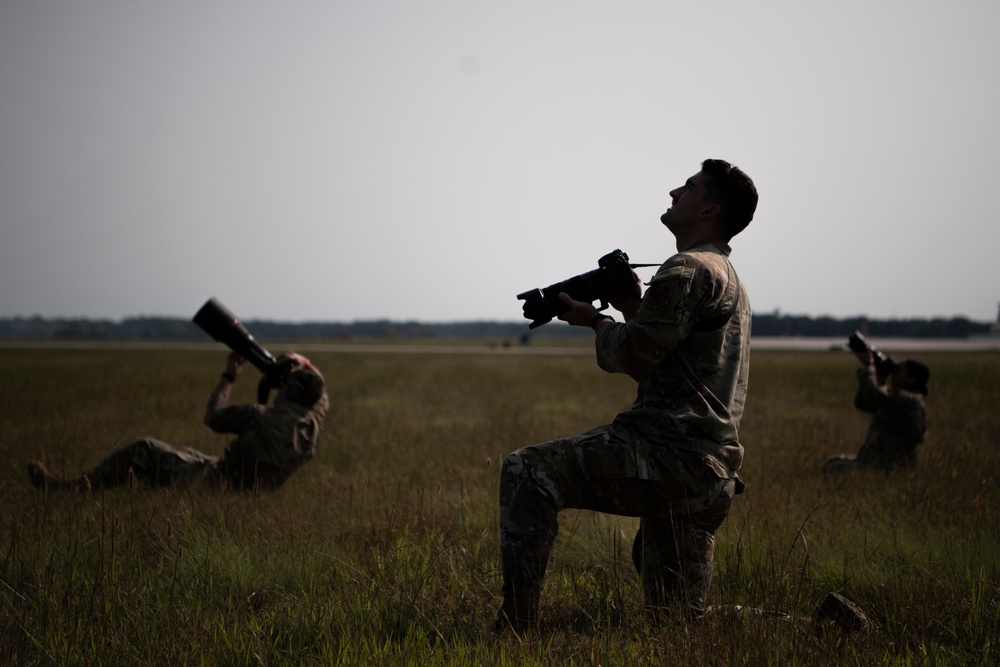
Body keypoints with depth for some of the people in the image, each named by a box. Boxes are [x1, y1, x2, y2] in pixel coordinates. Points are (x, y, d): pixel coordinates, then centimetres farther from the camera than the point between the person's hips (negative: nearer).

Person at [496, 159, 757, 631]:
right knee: (680, 621, 17)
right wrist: (635, 308, 18)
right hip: (712, 477, 10)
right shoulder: (726, 277, 25)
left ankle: (515, 629, -18)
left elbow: (632, 357, -14)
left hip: (672, 454, -10)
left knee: (526, 474, -13)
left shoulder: (688, 271, -9)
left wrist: (597, 321, 5)